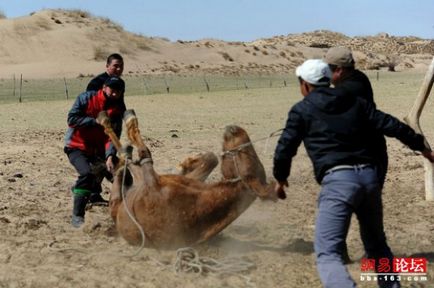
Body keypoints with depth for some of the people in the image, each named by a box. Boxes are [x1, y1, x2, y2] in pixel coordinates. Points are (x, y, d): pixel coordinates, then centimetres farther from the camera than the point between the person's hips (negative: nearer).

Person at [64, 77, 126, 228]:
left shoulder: (117, 109, -2)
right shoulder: (86, 98, -11)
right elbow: (72, 119, -19)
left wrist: (110, 156, -26)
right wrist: (96, 121, -23)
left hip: (98, 149, 6)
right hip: (76, 146, -6)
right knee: (87, 173, -29)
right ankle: (77, 215, -25)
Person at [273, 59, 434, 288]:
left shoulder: (302, 110, 7)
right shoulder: (356, 103, 18)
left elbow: (285, 148, 7)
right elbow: (393, 126, 15)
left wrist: (280, 178, 25)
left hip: (338, 181, -6)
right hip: (369, 177, 6)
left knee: (327, 254, -9)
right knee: (377, 245, 25)